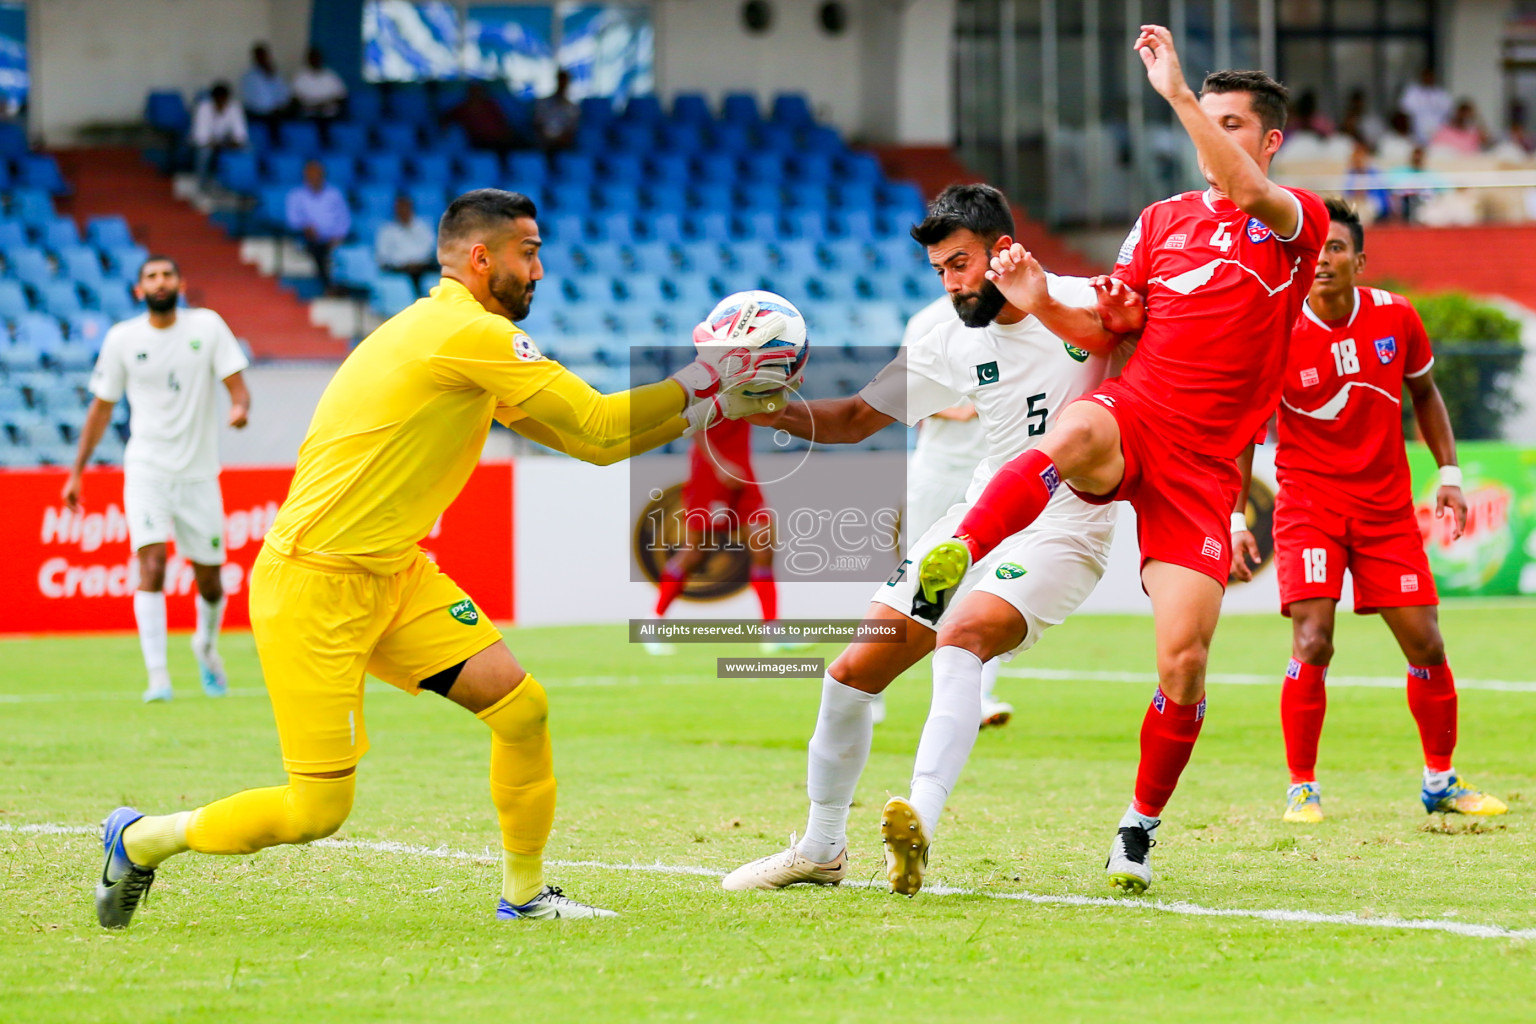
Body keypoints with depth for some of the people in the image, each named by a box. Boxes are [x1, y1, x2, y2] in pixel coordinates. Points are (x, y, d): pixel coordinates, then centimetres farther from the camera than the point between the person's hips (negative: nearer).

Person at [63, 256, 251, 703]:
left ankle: (206, 644, 40)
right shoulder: (122, 339, 1)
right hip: (146, 469, -1)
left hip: (199, 474, 1)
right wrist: (77, 472, 9)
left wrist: (240, 407, -27)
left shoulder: (207, 326, 0)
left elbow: (237, 384, -3)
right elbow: (102, 407, 10)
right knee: (152, 565, -20)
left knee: (209, 580, 8)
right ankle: (158, 677, -22)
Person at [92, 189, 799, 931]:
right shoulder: (471, 334, -18)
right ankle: (142, 840, 15)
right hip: (313, 587, -10)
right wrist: (704, 384, -7)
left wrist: (709, 404, 8)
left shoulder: (469, 343, 13)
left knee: (522, 708, -1)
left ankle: (525, 894, 14)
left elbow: (580, 434, 15)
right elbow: (600, 432, -18)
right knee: (317, 811, -6)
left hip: (394, 577, 10)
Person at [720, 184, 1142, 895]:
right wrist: (775, 412, -8)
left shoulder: (1089, 305, -9)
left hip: (1063, 534, -6)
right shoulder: (954, 343, 4)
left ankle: (920, 826, -48)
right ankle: (820, 850, 22)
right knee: (852, 673, 2)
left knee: (962, 635, -34)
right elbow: (855, 419, 9)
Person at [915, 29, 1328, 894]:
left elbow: (1251, 195, -19)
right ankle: (949, 561, -47)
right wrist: (1044, 304, -6)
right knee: (1075, 430, -40)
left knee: (1185, 661, -8)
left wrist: (1177, 91, -25)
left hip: (1204, 462, -1)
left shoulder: (1301, 223, 5)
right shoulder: (1161, 221, 17)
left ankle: (1141, 829, 13)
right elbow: (1106, 331, 15)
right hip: (1132, 416, 2)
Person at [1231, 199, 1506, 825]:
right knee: (1312, 644, -16)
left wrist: (1448, 474, 7)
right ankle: (1301, 788, -3)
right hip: (1308, 501, -3)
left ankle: (1440, 782, 19)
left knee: (1425, 643, 1)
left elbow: (1425, 394, 15)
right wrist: (1236, 520, -9)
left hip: (1387, 505, 3)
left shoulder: (1395, 317, -2)